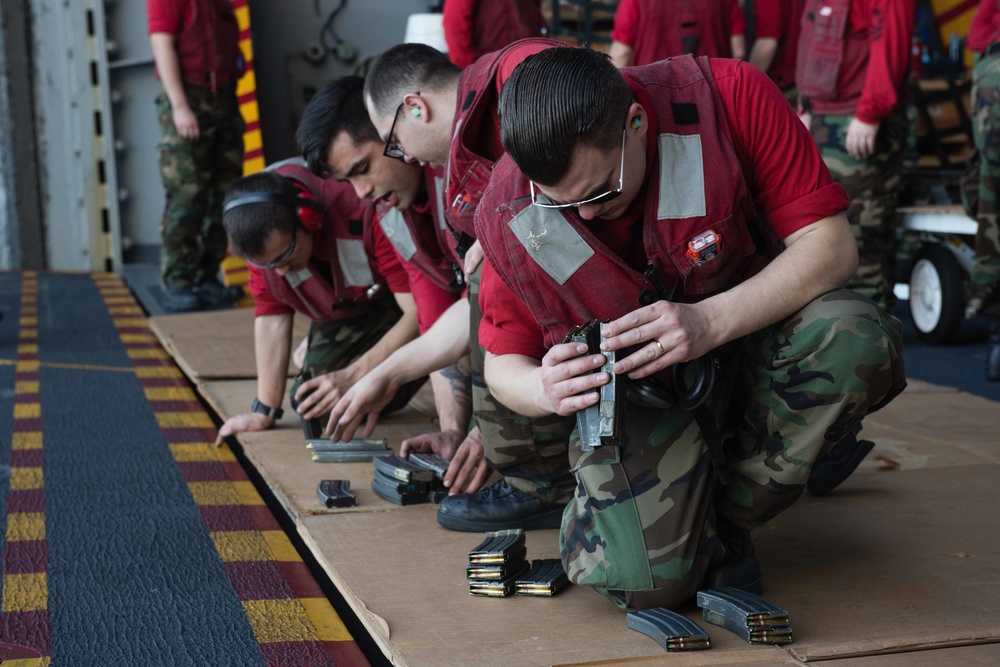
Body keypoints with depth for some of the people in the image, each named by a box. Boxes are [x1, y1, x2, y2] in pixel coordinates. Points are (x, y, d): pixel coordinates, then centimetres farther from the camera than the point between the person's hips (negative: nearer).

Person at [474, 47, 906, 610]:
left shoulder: (729, 98, -22)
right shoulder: (509, 216, -16)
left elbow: (830, 245, -20)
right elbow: (504, 361, -2)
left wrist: (712, 321, -34)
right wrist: (543, 389, -28)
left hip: (745, 337, 1)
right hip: (632, 394, -1)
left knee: (854, 336, -34)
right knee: (644, 578, -26)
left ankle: (727, 520, -8)